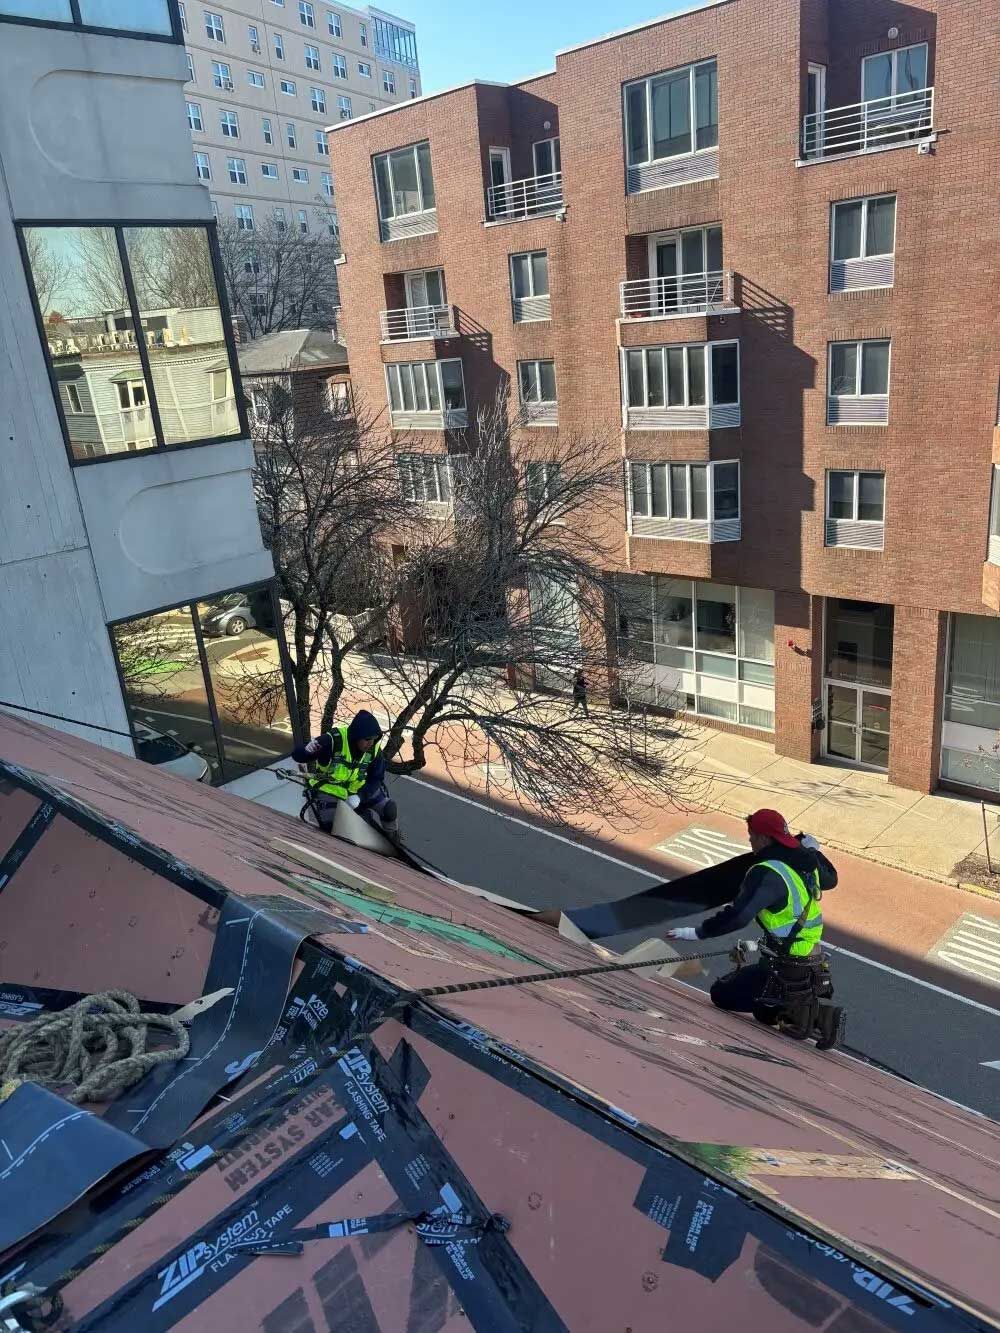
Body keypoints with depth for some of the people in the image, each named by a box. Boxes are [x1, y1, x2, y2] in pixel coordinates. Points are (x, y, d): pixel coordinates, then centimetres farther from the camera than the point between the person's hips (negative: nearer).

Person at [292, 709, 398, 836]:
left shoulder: (374, 750, -14)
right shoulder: (333, 740, -28)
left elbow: (376, 779, -9)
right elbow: (297, 755, -25)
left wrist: (360, 797, -26)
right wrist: (307, 751, -50)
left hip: (359, 790, 3)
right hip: (329, 791, -3)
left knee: (389, 807, -9)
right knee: (331, 828, -21)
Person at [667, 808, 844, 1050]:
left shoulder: (766, 873, -24)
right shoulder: (806, 862, 2)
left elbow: (738, 916, -31)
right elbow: (830, 880, 25)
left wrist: (697, 932, -24)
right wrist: (814, 851, 35)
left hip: (786, 972, -9)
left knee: (721, 993, 0)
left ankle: (795, 1013, -6)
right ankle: (816, 1015, 6)